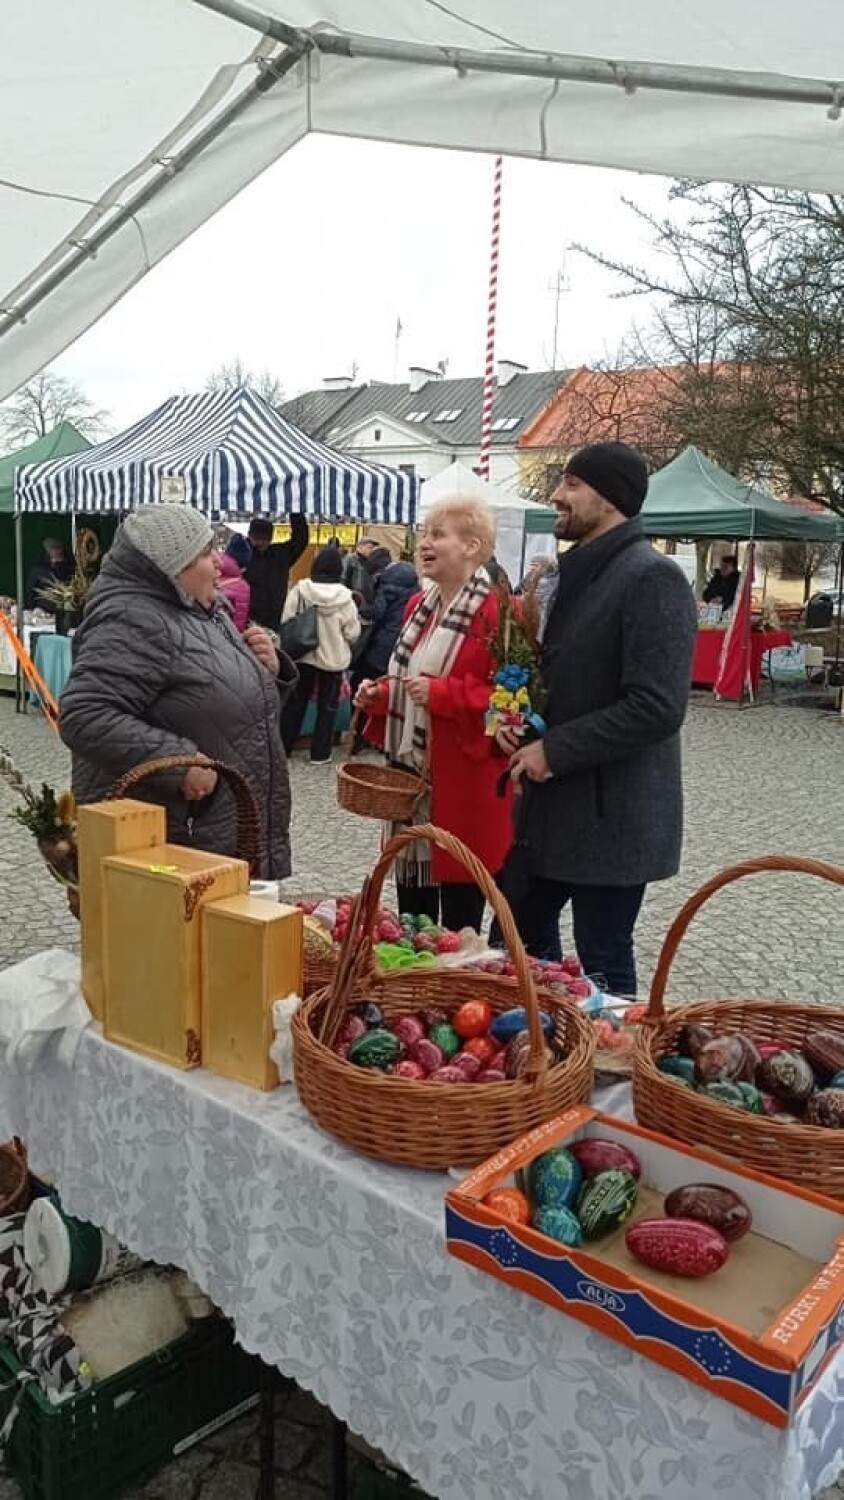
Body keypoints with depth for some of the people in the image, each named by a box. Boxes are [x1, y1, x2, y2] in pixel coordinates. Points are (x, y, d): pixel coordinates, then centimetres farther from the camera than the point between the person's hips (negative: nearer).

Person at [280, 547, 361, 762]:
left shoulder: (299, 591, -12)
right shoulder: (344, 597, -13)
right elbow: (353, 634, -6)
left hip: (303, 655, 1)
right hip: (333, 659, -1)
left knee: (295, 702, 16)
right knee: (327, 706, 12)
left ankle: (283, 747, 23)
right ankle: (320, 752, 15)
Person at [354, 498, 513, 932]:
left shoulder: (497, 613, -15)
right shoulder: (418, 606, 12)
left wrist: (441, 693, -25)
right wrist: (380, 694, 3)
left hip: (463, 787, -8)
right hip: (410, 775, 8)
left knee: (459, 921, 6)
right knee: (410, 912, 18)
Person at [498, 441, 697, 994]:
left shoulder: (652, 578, -17)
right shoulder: (577, 573, 12)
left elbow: (656, 707, -25)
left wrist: (554, 750, -19)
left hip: (613, 813, -9)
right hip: (554, 799, 9)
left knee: (603, 963, 4)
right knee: (521, 931, 19)